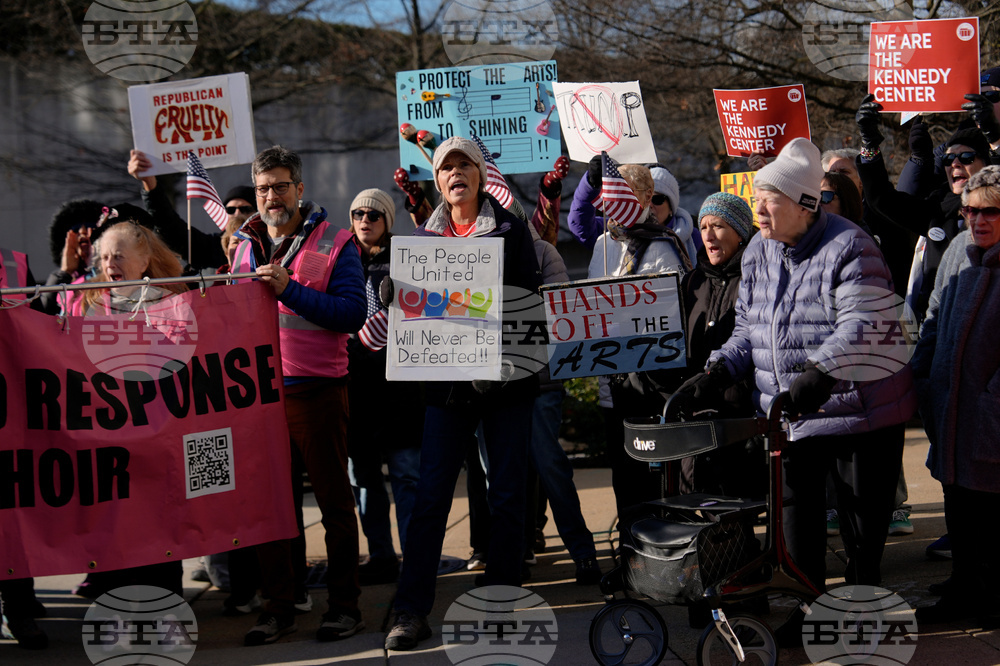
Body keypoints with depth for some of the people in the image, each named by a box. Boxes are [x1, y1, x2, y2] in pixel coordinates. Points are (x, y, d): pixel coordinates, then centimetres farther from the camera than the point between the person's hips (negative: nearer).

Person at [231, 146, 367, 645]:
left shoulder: (335, 244, -2)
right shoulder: (246, 247, 14)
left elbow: (352, 313, -14)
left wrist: (290, 289, -20)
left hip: (317, 389, -5)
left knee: (334, 499, 3)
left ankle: (344, 603, 10)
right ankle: (278, 605, 15)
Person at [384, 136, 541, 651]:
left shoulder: (510, 229, 4)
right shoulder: (424, 235, 13)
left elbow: (528, 294, -3)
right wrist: (394, 296, -8)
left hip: (503, 374, -1)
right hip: (447, 378, 2)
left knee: (506, 495, 3)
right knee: (430, 497, -4)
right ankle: (411, 610, -1)